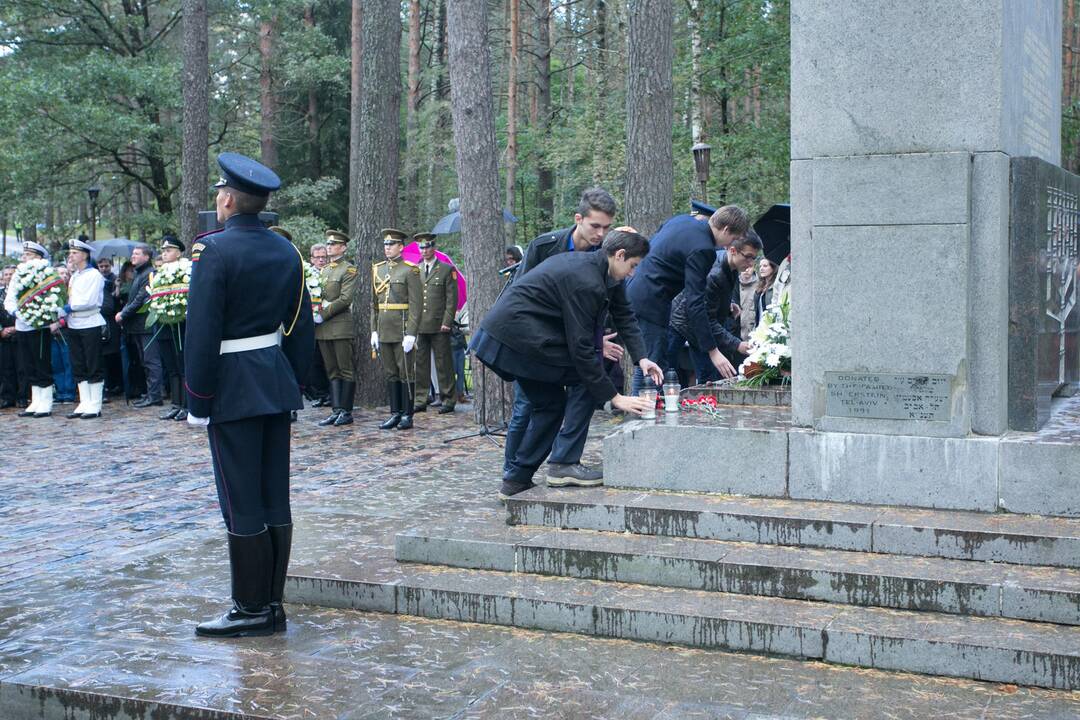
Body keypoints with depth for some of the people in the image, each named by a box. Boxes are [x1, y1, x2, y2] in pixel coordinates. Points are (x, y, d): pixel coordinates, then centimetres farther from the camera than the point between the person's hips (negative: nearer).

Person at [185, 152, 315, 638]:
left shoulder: (214, 250, -13)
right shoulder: (285, 252, 9)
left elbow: (202, 332, -15)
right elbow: (301, 328, 12)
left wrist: (197, 401, -10)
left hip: (233, 389, -7)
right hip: (276, 385, 7)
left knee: (241, 502, 0)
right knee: (275, 497, 10)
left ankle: (252, 610, 7)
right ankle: (273, 603, 18)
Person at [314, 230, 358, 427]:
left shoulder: (348, 269, -4)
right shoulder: (324, 270, 18)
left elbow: (345, 300, -13)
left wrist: (323, 315, -15)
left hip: (341, 325, -7)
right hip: (323, 328, 7)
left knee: (346, 370, -2)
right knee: (332, 371, 8)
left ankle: (346, 412, 1)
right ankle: (336, 410, 10)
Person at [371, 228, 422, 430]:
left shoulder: (410, 270, -6)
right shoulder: (377, 269, 12)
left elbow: (416, 304, -10)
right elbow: (374, 304, 16)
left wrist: (411, 334, -15)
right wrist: (374, 330, 10)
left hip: (402, 329, -6)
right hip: (384, 330, 6)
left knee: (405, 373, 0)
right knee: (391, 374, 10)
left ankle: (407, 415, 6)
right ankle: (395, 413, 16)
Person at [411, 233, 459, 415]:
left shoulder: (447, 270, 2)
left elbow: (452, 299, -2)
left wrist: (447, 322, -9)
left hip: (439, 326, -4)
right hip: (418, 326, 4)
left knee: (443, 364, 1)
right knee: (420, 364, 5)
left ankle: (448, 400, 8)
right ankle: (420, 401, 10)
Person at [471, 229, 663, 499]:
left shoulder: (588, 264, 11)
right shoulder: (586, 282, -20)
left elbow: (624, 314, 16)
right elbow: (581, 348, -19)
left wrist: (641, 358, 4)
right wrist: (614, 397, -14)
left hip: (500, 333, 10)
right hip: (518, 334, -10)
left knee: (551, 403, 16)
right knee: (587, 375, -5)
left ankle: (517, 479, 17)